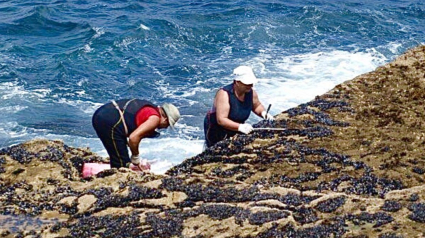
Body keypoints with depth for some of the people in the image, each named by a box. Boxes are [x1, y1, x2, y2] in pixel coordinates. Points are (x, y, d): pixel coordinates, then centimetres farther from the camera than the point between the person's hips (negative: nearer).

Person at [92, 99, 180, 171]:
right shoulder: (155, 118, -6)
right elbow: (133, 137, -19)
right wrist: (136, 160, -4)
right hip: (110, 122, -10)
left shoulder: (149, 110, 22)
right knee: (121, 164, -6)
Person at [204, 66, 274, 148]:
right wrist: (240, 127, -47)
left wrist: (263, 113, -9)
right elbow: (221, 120, -36)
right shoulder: (224, 94, -29)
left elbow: (257, 106, 14)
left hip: (235, 130, 6)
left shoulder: (251, 93, -9)